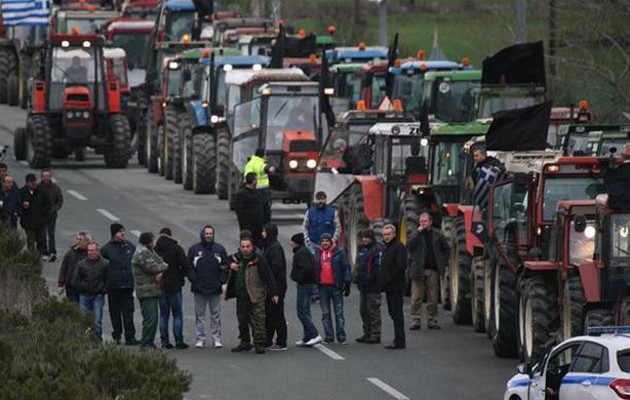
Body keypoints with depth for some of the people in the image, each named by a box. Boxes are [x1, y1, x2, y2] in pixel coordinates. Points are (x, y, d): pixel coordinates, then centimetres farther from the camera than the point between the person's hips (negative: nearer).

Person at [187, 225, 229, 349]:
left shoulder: (219, 249, 6)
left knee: (216, 314, 3)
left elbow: (226, 265, 8)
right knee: (200, 314, 4)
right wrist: (193, 278, -8)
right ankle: (200, 338, 9)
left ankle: (216, 338, 7)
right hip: (199, 288, 0)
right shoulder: (194, 249, 4)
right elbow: (188, 266, 5)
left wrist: (222, 280, -3)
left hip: (215, 288, 0)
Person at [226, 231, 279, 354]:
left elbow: (268, 276, -11)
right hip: (241, 296, 6)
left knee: (258, 320, -9)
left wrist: (274, 293, -14)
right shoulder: (236, 258, 7)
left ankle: (259, 343, -7)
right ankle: (245, 343, 26)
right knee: (242, 320, 14)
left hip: (256, 297, -6)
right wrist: (230, 265, 2)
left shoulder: (258, 259, -10)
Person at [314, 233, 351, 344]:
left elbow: (346, 268, -2)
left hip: (336, 286, -4)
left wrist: (347, 284, -7)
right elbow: (314, 269, 15)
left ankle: (341, 337, 3)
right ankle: (329, 336, 11)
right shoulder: (318, 254, 9)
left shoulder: (339, 253, -2)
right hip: (323, 287, 4)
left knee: (339, 313, 0)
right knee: (325, 313, 6)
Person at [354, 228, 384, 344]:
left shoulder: (377, 249, -12)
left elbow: (379, 266, -17)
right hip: (363, 285, 9)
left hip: (373, 286, -9)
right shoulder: (361, 249, 17)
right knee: (363, 310, 15)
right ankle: (367, 333, 24)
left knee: (373, 310, -5)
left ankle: (375, 334, 0)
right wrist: (356, 275, 15)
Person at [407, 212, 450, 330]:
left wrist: (444, 262, 7)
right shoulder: (416, 234, 5)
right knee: (416, 298, -5)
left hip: (433, 271, 1)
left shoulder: (437, 235, 8)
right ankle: (415, 321, -3)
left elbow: (447, 249, 17)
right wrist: (419, 232, -15)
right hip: (418, 271, -1)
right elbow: (409, 245, -13)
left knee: (433, 298, 4)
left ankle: (432, 321, 11)